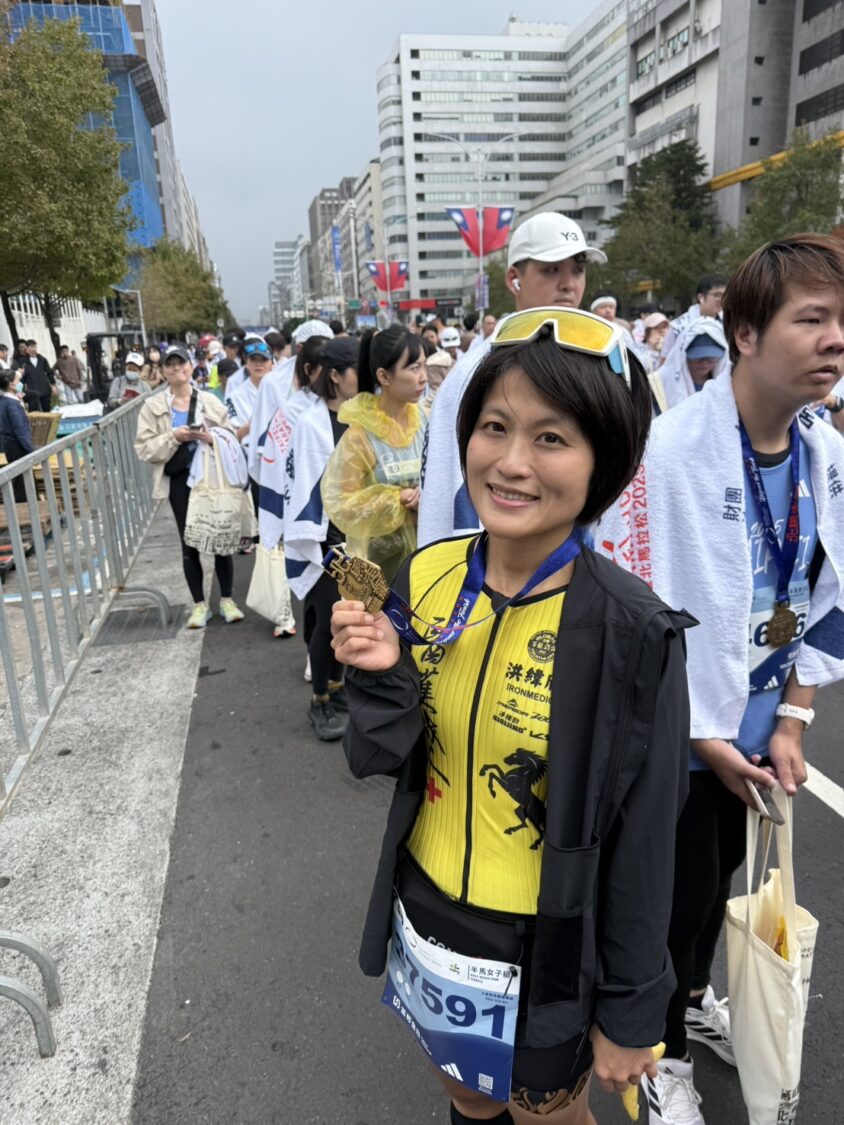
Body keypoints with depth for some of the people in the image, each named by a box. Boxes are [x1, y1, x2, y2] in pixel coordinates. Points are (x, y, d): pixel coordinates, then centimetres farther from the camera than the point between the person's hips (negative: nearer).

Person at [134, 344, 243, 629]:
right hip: (179, 481, 0)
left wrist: (213, 437, -17)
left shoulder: (210, 401, 4)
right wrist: (173, 437, -18)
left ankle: (226, 599, 20)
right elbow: (144, 448, -5)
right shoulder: (152, 406, 1)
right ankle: (200, 604, 18)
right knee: (189, 544, 6)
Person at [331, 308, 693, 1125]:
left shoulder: (630, 632, -23)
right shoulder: (426, 576, -11)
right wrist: (382, 676, -24)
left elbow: (642, 842, -13)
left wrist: (630, 1012, -4)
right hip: (428, 918, 4)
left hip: (545, 955, -4)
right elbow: (384, 762, -4)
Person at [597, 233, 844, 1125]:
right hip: (675, 737, -6)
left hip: (756, 726, 6)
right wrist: (708, 739, -14)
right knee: (680, 890, 11)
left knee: (721, 871, 25)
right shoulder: (668, 454, -25)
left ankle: (693, 994, 55)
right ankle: (662, 1048, 41)